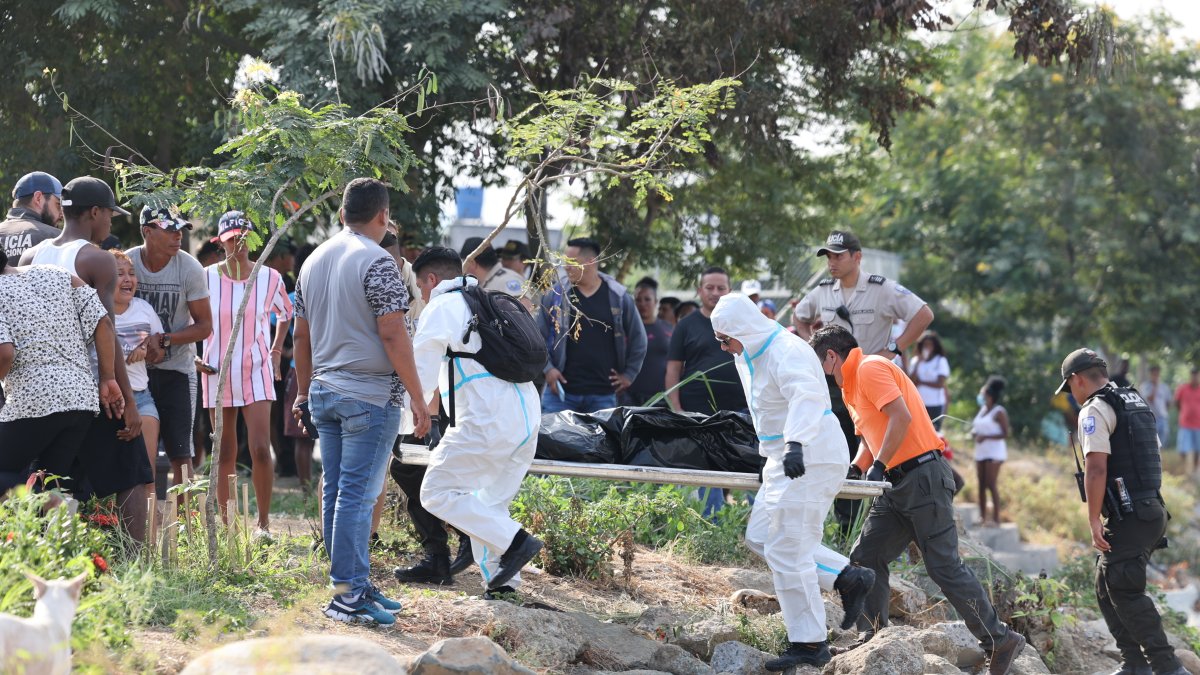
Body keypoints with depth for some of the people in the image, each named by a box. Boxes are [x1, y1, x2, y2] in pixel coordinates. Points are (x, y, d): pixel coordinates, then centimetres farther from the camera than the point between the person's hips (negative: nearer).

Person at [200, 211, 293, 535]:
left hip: (257, 371, -1)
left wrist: (276, 351, 11)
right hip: (217, 372, 1)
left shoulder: (269, 278, -1)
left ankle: (263, 522, 0)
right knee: (225, 453, 6)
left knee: (261, 449, -12)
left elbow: (285, 314, 18)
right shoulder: (206, 278, -3)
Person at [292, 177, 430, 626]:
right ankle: (349, 594, -8)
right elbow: (393, 335, -17)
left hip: (324, 394, 8)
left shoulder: (313, 261, 13)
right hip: (369, 396, -8)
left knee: (335, 492, 10)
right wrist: (418, 399, -13)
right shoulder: (376, 262, -11)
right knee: (356, 495, -8)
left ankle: (353, 584, 17)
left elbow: (301, 336, 19)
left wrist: (303, 391, 27)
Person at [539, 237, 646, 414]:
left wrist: (629, 374, 10)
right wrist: (547, 368, -3)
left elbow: (638, 339, 12)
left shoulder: (618, 297, 2)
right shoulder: (555, 295, 2)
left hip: (603, 394, 0)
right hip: (561, 390, 0)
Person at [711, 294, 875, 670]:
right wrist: (772, 450, 38)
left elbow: (807, 395, -39)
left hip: (810, 460, -11)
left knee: (787, 550, -10)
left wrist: (797, 443, -53)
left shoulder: (787, 353, -21)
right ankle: (849, 578, 13)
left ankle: (809, 645, -3)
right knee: (759, 536, 13)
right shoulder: (750, 357, 12)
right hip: (784, 458, 11)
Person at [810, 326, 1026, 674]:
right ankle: (873, 640, 8)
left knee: (944, 566, -8)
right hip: (898, 485, 10)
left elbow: (901, 417, -22)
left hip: (923, 477, -10)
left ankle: (1000, 642, 0)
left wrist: (878, 466, -19)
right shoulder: (851, 386, 20)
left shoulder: (870, 368, -10)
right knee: (865, 558, 6)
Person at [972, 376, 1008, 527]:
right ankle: (983, 517, 12)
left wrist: (986, 437, -19)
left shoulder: (999, 412, -9)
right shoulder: (982, 410, 15)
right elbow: (975, 427, 26)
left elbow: (1005, 434, -13)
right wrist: (974, 432, 2)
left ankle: (996, 519, -10)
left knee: (991, 485, -11)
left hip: (994, 452, -8)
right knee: (981, 485, 7)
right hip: (980, 452, 8)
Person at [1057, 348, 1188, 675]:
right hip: (1151, 510, 9)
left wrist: (1094, 520, -16)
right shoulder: (1136, 402, 18)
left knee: (1125, 593, -7)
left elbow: (1097, 468, -19)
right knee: (1108, 589, 16)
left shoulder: (1094, 410, -10)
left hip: (1128, 517, -9)